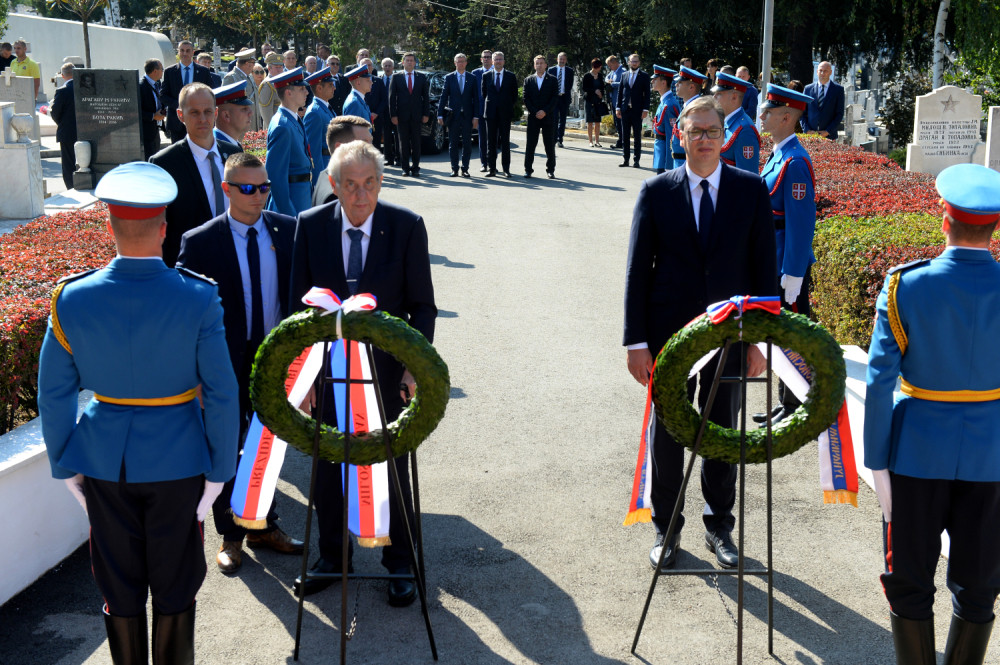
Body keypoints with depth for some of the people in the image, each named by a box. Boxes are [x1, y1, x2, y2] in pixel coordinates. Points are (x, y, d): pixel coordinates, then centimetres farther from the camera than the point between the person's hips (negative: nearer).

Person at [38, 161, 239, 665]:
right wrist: (219, 470, -3)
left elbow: (54, 394, -4)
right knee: (174, 585, 15)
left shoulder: (72, 298, -11)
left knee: (119, 585, 17)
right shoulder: (197, 298, -18)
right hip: (178, 459, -2)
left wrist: (65, 464, 9)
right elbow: (221, 393, -14)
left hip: (105, 461, 2)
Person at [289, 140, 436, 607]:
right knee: (327, 465, 14)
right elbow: (299, 302, 1)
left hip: (387, 368, -2)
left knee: (391, 466, 10)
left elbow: (422, 305, -6)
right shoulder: (310, 225, -5)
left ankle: (399, 564, 28)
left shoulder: (407, 226, -10)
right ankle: (331, 557, 34)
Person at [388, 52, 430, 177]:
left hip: (417, 115, 1)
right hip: (402, 115, -1)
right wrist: (393, 115, -5)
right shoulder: (396, 77, 5)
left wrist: (426, 114, 0)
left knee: (416, 143, 3)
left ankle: (415, 168, 9)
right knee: (404, 143, 2)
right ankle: (405, 168, 7)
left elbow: (426, 96, 9)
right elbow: (392, 97, 3)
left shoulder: (421, 77, 9)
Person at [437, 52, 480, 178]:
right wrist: (440, 115, -5)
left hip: (467, 115, 0)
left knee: (467, 144, 2)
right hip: (453, 115, 0)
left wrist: (475, 116, -3)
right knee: (453, 144, 3)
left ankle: (465, 169, 8)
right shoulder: (449, 78, 5)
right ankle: (454, 169, 10)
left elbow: (476, 98, 5)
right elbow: (443, 97, 3)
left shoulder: (472, 78, 6)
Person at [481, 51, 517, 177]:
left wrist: (508, 106, 6)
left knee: (505, 141, 1)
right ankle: (492, 169, 4)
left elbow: (514, 95, 9)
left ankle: (506, 169, 4)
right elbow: (484, 93, 14)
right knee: (491, 142, 1)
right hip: (491, 113, 1)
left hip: (505, 113, -1)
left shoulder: (510, 77, 5)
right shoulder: (486, 76, 7)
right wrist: (490, 104, 10)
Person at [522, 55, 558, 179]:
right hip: (533, 117, 1)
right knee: (530, 144, 0)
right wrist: (535, 112, -8)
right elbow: (526, 99, 4)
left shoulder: (553, 80, 5)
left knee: (550, 144, 2)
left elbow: (555, 98, -2)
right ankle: (528, 170, 6)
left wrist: (545, 111, -12)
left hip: (548, 116, -1)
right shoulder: (528, 80, 9)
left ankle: (550, 170, 10)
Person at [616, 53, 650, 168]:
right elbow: (620, 92, 12)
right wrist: (618, 107, 4)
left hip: (637, 110, -3)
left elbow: (647, 94, -2)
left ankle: (636, 160, 5)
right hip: (625, 110, 3)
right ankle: (626, 159, 12)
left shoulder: (644, 76, 2)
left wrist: (645, 109, -10)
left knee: (637, 136, 1)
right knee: (625, 136, 6)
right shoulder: (624, 76, 11)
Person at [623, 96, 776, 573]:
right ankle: (666, 528, 27)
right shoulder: (656, 191, -2)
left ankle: (719, 526, 30)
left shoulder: (751, 190, 0)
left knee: (723, 432, 12)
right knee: (667, 431, 10)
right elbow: (638, 270, -3)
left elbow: (763, 266, 1)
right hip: (669, 333, 0)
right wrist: (636, 342, -7)